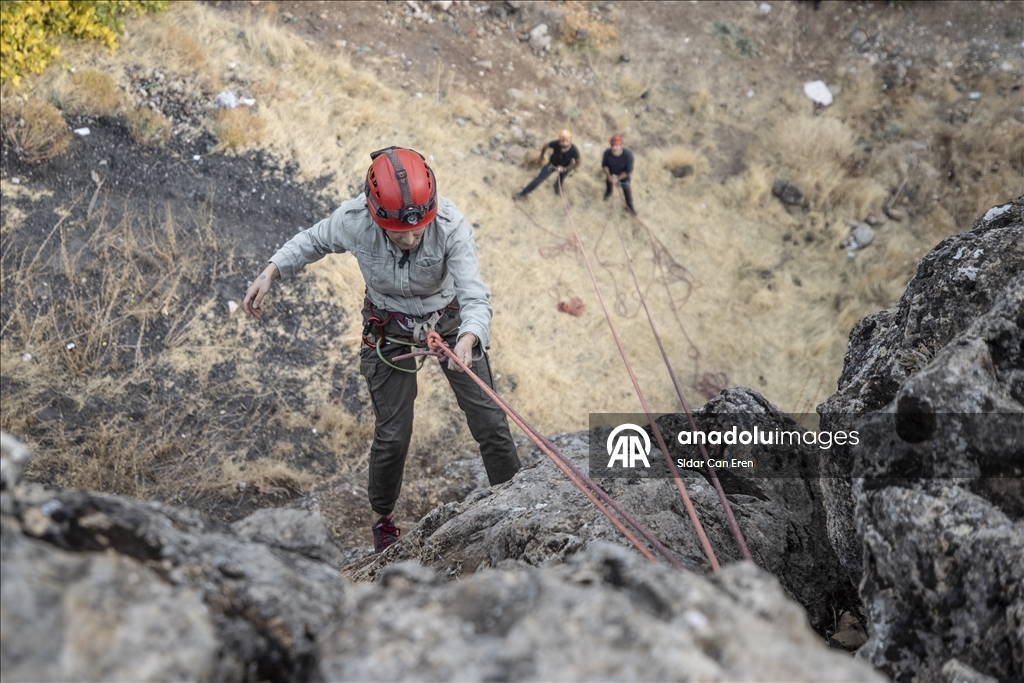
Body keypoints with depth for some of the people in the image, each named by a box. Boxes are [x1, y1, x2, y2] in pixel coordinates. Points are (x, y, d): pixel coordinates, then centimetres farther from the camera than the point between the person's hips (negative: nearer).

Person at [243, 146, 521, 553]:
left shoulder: (451, 226, -34)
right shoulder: (353, 221, -29)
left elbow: (475, 298, -39)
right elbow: (312, 241, -5)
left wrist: (467, 340, -59)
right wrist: (269, 274, -14)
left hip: (450, 323, 0)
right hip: (390, 332, 0)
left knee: (488, 420, 3)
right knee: (392, 435, 2)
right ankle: (382, 520, 28)